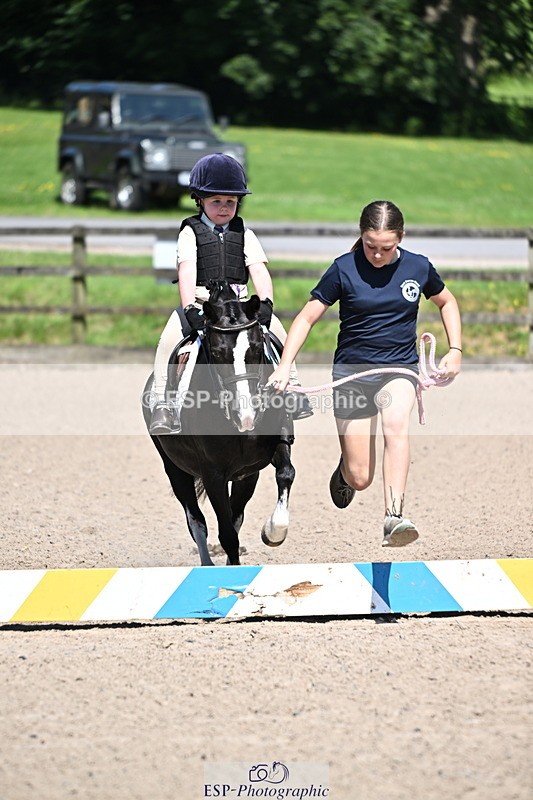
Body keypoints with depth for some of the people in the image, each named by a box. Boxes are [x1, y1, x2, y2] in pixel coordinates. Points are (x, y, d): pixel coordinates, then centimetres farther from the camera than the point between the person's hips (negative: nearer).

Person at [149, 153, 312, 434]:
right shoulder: (190, 232, 0)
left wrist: (265, 302, -21)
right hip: (201, 303, -3)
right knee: (170, 339, -26)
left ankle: (292, 388, 1)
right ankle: (162, 403, -22)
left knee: (277, 330, -12)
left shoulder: (243, 234, 9)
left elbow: (258, 270, -2)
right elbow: (187, 270, -14)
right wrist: (190, 309, -29)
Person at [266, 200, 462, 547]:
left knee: (396, 423, -36)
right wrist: (285, 365, -16)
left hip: (400, 367, 1)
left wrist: (455, 350, 7)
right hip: (352, 371, 0)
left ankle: (394, 518, -43)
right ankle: (344, 469, 39)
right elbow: (307, 317, -4)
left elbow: (447, 301, 18)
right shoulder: (344, 269, -9)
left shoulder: (418, 268, -2)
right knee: (360, 478, -1)